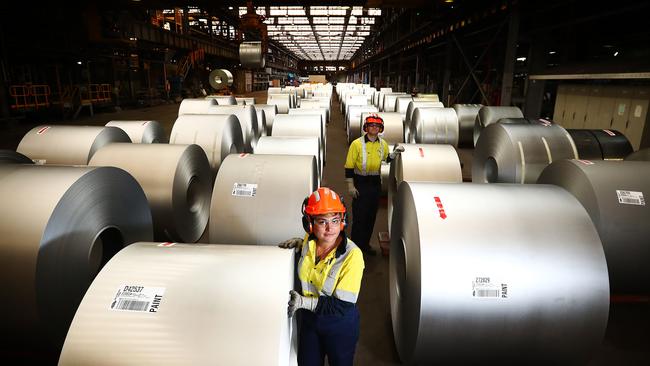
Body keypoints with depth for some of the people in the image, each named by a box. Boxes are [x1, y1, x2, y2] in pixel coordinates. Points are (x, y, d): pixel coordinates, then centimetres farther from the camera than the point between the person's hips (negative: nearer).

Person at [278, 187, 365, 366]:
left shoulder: (352, 255, -29)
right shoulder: (309, 241, -13)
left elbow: (343, 305, -27)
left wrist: (303, 301, -25)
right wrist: (301, 243, -7)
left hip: (340, 325, -5)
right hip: (309, 318, 5)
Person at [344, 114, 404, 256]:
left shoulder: (383, 144, 5)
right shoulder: (357, 144, -10)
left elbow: (387, 159, 21)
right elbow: (349, 166, -9)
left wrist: (395, 152, 2)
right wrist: (350, 185, -12)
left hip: (376, 183, 5)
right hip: (360, 183, -5)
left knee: (372, 215, 12)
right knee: (359, 215, -3)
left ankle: (365, 243, 27)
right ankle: (356, 245, 9)